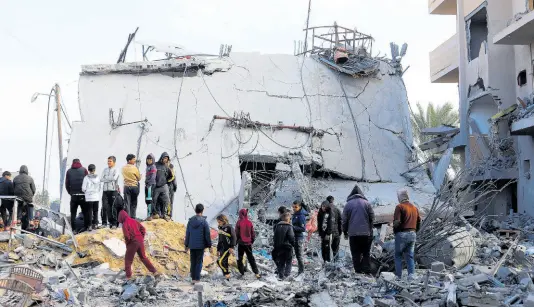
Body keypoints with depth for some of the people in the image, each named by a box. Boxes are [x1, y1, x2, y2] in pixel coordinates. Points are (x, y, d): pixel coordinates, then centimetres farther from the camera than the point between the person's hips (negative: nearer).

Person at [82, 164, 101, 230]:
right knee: (95, 211, 12)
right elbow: (99, 187, 8)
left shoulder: (86, 178, -8)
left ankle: (89, 225, -1)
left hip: (89, 197, -3)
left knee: (89, 211, 1)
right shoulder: (97, 177, 1)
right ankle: (95, 224, 15)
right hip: (96, 197, 3)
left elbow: (83, 188, -5)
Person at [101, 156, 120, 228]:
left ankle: (114, 223, 6)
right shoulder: (105, 170, 14)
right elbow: (101, 179, 4)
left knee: (113, 207, -1)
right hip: (105, 190, 3)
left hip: (113, 190, -3)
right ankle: (104, 222, 5)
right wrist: (110, 179, -8)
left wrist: (106, 178, -4)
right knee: (104, 207, -4)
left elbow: (114, 178, -15)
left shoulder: (116, 170, 2)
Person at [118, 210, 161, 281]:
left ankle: (128, 277, 6)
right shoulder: (134, 221, 11)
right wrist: (141, 239, 14)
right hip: (140, 242, 7)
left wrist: (127, 243, -1)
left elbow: (127, 236, -19)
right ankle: (155, 272, 15)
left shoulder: (125, 224, -11)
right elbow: (143, 229, 11)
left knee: (128, 260, 7)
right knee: (143, 257, 18)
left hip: (132, 243, -7)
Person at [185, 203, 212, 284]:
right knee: (199, 262, 1)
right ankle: (197, 279, -2)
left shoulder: (190, 221, 2)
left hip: (192, 245, 4)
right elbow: (207, 234, -7)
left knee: (193, 262, 10)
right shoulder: (204, 221, -9)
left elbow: (187, 233, 7)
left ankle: (193, 278, 12)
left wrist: (186, 245, 15)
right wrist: (209, 245, 2)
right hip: (201, 245, -4)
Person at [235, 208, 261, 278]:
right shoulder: (250, 223, -1)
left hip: (241, 243, -3)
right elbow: (253, 233, 4)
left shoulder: (239, 222, -11)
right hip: (248, 243, 3)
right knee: (251, 258, 8)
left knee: (240, 258, 12)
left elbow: (237, 233, -8)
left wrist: (236, 241, 6)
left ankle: (241, 272, 11)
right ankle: (256, 273, 2)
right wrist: (252, 241, 17)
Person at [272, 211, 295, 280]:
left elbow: (275, 236, 10)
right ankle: (286, 274, 3)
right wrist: (292, 243, -2)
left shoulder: (277, 226, 4)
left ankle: (281, 275, 12)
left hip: (278, 246, 5)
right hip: (287, 246, -5)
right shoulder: (289, 227, -15)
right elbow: (291, 237, -19)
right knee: (288, 261, 10)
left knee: (281, 262, 13)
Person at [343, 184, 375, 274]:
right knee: (366, 253, 8)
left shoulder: (348, 204, 1)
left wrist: (345, 232, 13)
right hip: (366, 233, 1)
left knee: (356, 254, 4)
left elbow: (344, 220, 2)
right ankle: (366, 270, 0)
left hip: (353, 233, -1)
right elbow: (372, 218, 4)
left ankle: (358, 271, 2)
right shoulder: (366, 203, 3)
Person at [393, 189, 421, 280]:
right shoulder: (414, 208, 12)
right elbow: (419, 221, 13)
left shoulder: (400, 207, -9)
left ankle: (398, 275, 3)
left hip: (402, 234, -6)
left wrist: (395, 231, -1)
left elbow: (397, 221, -17)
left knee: (398, 255, 5)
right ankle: (411, 274, -2)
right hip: (413, 234, 6)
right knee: (410, 256, 10)